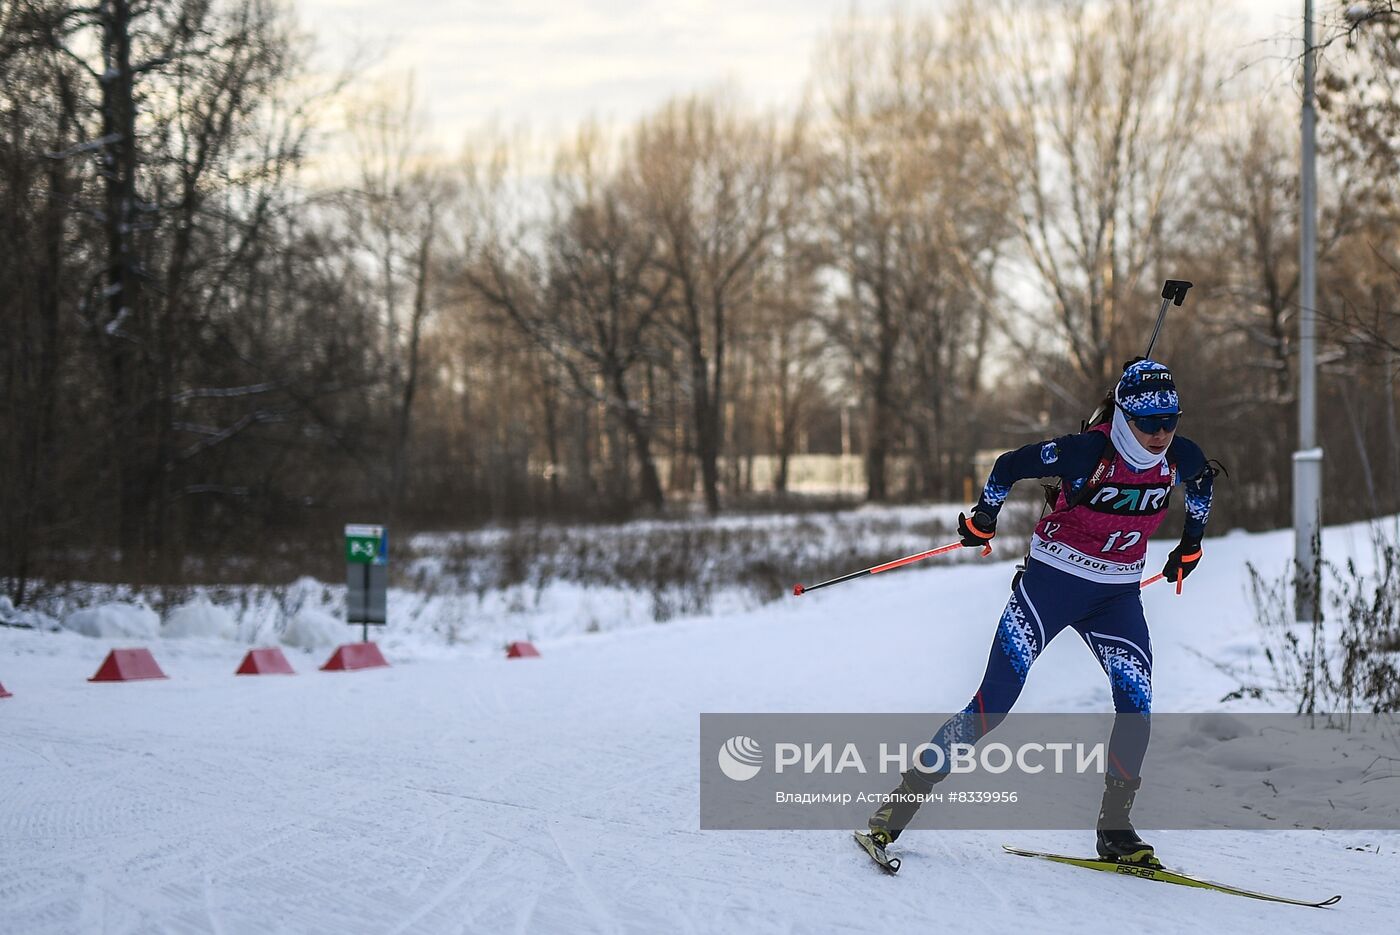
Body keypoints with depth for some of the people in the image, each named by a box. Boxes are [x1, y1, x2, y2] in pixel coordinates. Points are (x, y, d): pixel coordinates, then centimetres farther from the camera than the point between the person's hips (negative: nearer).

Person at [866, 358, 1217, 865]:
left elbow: (1201, 481, 18)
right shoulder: (1086, 453, -22)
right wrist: (982, 520, 0)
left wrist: (1191, 542, 23)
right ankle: (909, 792, -3)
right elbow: (1009, 466, -8)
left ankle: (1115, 825, 3)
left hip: (1116, 596, 4)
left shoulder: (1181, 459, -8)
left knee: (1137, 705, -12)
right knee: (996, 699, -11)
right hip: (1052, 579, -4)